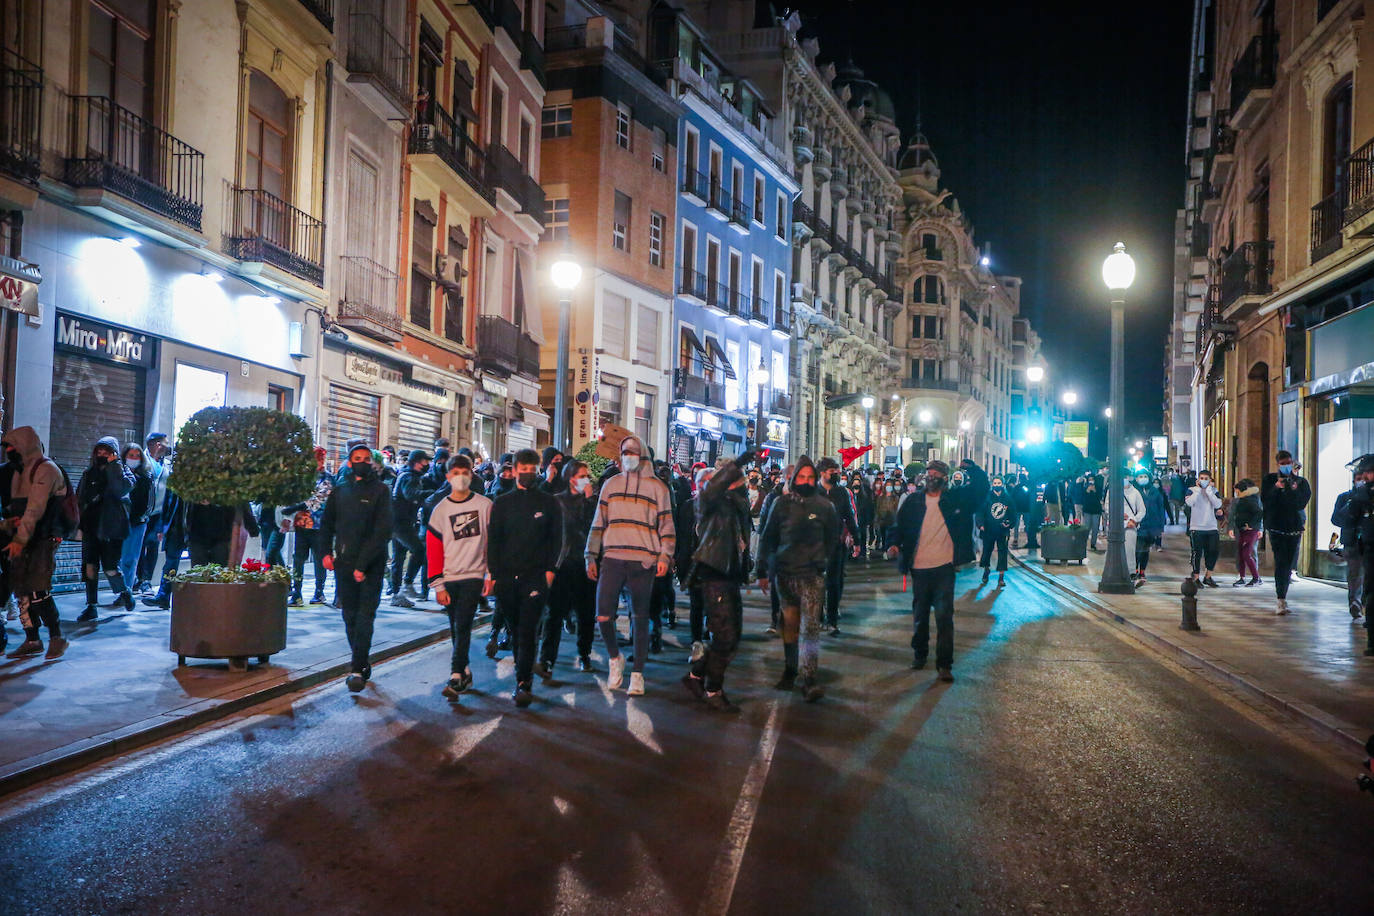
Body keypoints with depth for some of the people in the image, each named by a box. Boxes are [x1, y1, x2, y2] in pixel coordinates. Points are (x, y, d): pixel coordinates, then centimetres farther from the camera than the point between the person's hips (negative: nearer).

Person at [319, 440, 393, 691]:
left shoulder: (380, 490, -2)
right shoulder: (339, 490, 11)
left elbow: (383, 531, -8)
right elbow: (327, 523, 20)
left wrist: (363, 564, -14)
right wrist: (326, 552, 4)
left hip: (371, 565, -4)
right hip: (344, 564, 4)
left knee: (364, 616, -8)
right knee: (350, 616, 7)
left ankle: (358, 669, -8)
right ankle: (363, 663, 17)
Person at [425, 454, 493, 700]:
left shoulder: (485, 505, 0)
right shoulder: (440, 510, 4)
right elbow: (433, 550, 4)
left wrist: (491, 574, -2)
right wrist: (438, 585, -1)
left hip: (473, 575, -3)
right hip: (449, 578, 3)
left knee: (462, 626, -12)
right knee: (455, 629, 9)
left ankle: (456, 678, -12)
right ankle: (465, 672, 22)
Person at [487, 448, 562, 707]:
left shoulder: (549, 503, 7)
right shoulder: (502, 503, 10)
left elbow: (557, 539, 8)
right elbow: (493, 540, 9)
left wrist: (550, 569, -3)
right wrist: (493, 573, 1)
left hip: (536, 577, -2)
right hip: (506, 577, 3)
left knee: (527, 632, -10)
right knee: (515, 631, 9)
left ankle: (523, 683, -10)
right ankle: (525, 677, 21)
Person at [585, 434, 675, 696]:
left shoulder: (657, 487, 8)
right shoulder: (611, 485, 14)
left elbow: (666, 525, 7)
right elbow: (599, 522, 15)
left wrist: (665, 556, -5)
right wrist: (591, 556, 8)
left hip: (643, 562, -2)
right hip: (612, 559, 2)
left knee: (641, 618, 3)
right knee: (603, 615, -7)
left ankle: (637, 673, 13)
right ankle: (615, 659, 19)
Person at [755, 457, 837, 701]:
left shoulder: (824, 505, 0)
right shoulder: (782, 504, 2)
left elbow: (833, 539, 12)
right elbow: (767, 538, 7)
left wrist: (823, 561, 6)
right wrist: (762, 571, 6)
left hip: (812, 575, -2)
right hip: (785, 573, 2)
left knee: (810, 626, -10)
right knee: (790, 622, 12)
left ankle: (809, 679, -11)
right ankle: (789, 670, 27)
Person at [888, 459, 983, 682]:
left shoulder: (955, 497, 2)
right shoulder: (913, 501, 5)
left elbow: (982, 486, 5)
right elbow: (901, 526, 10)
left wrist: (971, 467, -12)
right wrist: (896, 545, -8)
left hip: (944, 567, -2)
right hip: (919, 567, 2)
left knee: (944, 616, -4)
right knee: (920, 614, 14)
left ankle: (944, 664, 2)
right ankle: (919, 653, 33)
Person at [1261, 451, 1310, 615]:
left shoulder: (1301, 482, 8)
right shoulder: (1270, 479, 6)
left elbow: (1302, 503, -5)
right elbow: (1265, 501, -4)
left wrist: (1293, 489, -20)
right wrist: (1276, 487, -17)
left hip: (1294, 526, 2)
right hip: (1275, 526, -2)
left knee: (1288, 563, 6)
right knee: (1280, 562, -13)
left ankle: (1281, 596, 20)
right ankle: (1281, 600, -16)